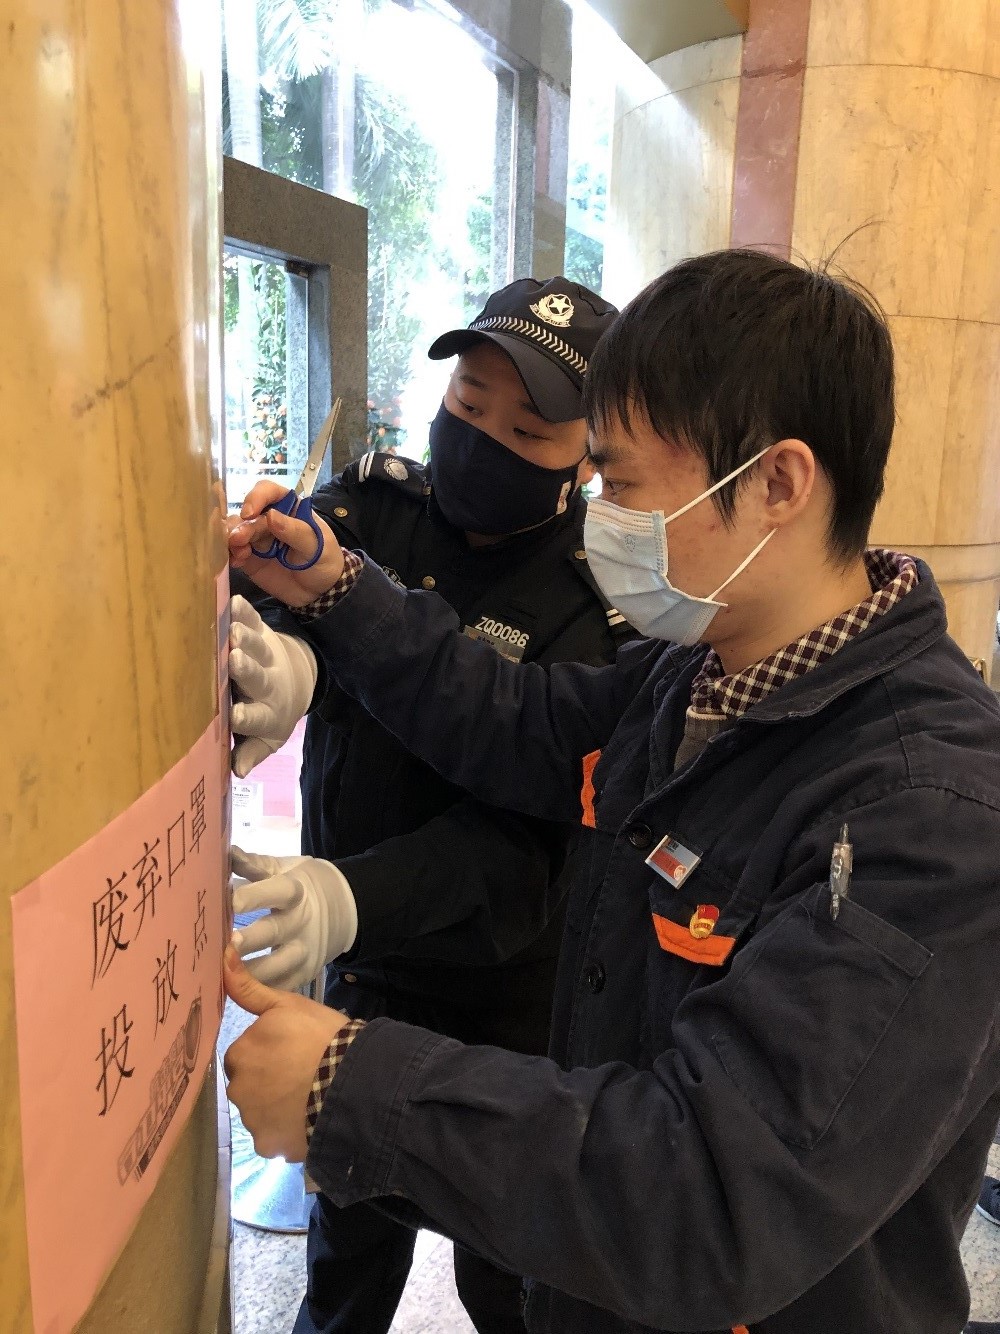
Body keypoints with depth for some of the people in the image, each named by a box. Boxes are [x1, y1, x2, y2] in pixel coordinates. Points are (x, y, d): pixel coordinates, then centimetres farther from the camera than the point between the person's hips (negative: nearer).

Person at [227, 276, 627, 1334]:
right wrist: (273, 654, -46)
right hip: (360, 969, 4)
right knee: (349, 1237, 27)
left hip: (509, 1003, -3)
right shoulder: (375, 505, -7)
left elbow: (527, 836, -28)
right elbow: (265, 591, -22)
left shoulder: (600, 609, -20)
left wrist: (351, 899, -45)